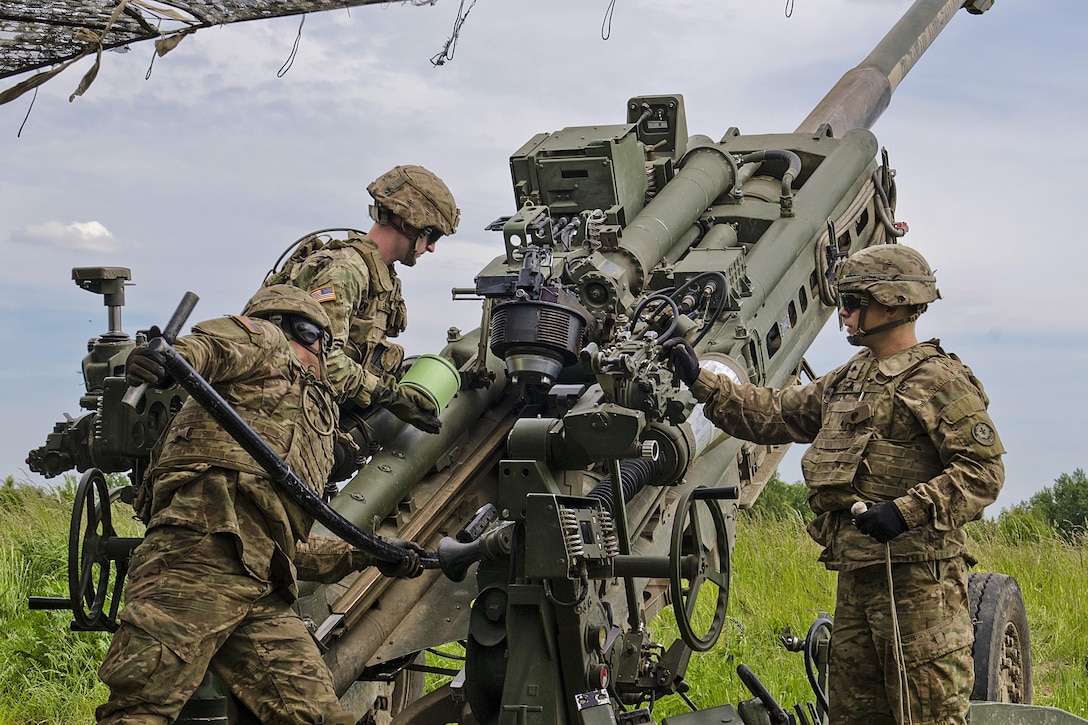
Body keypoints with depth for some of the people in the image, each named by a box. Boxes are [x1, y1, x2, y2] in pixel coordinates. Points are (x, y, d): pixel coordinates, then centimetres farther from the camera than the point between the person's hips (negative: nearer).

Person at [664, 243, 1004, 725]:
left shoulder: (939, 381, -8)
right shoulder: (846, 381, 19)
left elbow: (984, 471, -15)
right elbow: (773, 413, 25)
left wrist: (907, 510, -24)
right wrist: (699, 381, 20)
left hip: (917, 577, -9)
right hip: (854, 575, 9)